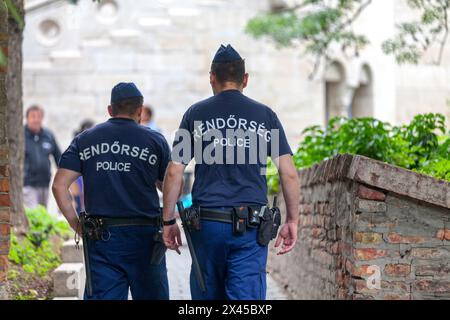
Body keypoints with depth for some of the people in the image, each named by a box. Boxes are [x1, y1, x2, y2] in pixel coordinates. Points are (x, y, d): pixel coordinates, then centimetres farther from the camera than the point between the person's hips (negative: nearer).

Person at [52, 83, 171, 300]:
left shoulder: (84, 140, 7)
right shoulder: (155, 141, 1)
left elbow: (59, 186, 1)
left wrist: (76, 224, 6)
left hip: (100, 237, 2)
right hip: (143, 234, -2)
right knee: (151, 295, 9)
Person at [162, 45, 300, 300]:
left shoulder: (196, 114, 5)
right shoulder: (265, 115, 5)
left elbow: (174, 173, 2)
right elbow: (289, 173, 1)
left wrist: (168, 221, 9)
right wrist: (293, 221, 9)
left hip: (207, 222, 1)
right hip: (251, 227, -1)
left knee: (207, 296, 14)